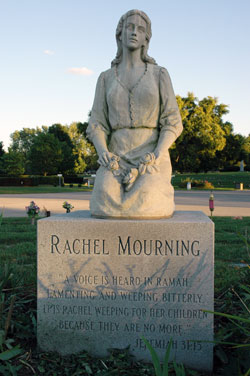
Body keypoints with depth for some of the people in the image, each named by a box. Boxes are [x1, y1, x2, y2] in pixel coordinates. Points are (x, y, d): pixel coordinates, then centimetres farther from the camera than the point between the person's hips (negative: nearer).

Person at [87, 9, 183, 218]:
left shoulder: (160, 74, 7)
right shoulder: (106, 78, 13)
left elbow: (172, 123, -1)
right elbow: (96, 126, 6)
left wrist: (155, 157, -19)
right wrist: (103, 153, -18)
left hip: (152, 158, -1)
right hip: (117, 160, 1)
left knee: (143, 207, -32)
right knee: (106, 204, -31)